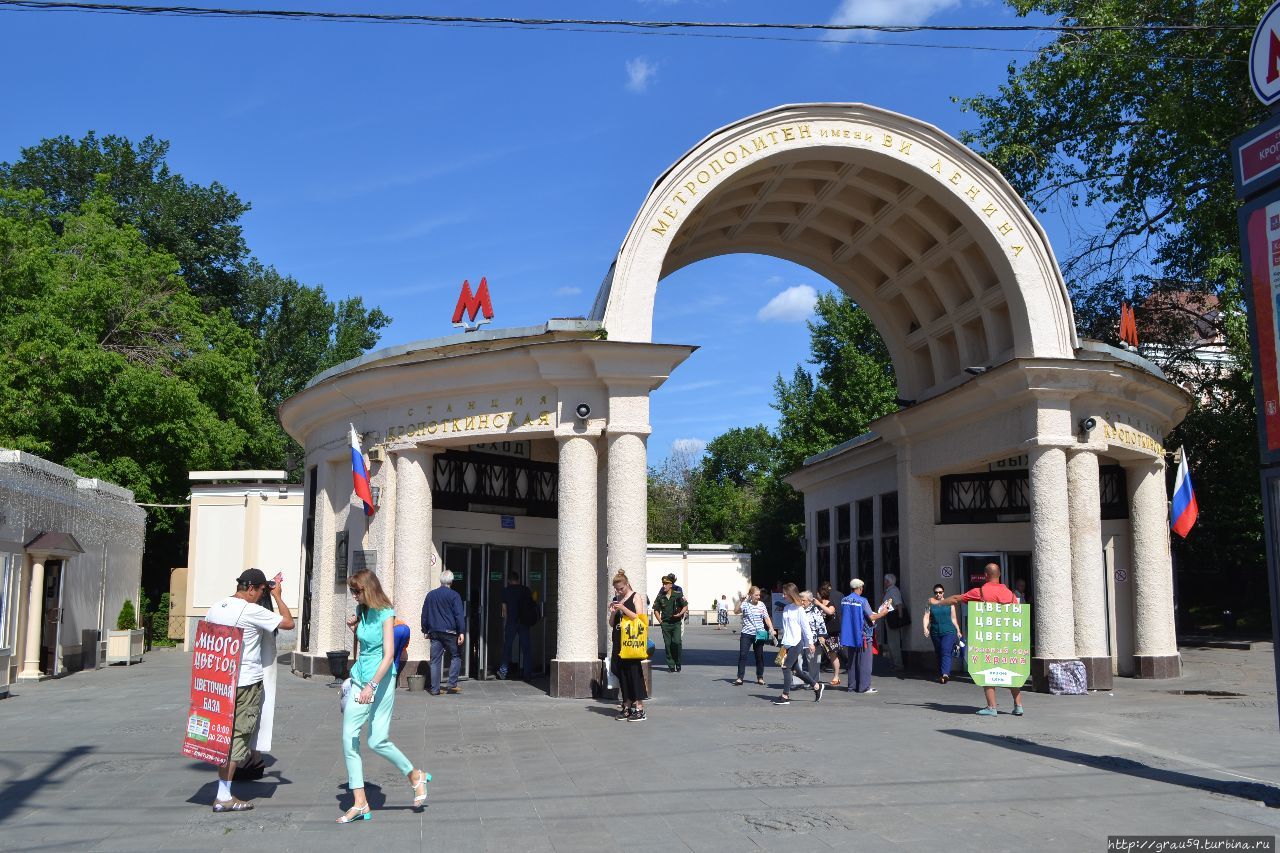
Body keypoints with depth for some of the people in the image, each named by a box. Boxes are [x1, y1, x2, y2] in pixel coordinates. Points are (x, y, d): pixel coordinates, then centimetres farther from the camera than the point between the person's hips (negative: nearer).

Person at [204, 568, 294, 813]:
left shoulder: (215, 608, 7)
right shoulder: (252, 611, -15)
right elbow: (289, 623, -11)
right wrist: (277, 596, 1)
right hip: (246, 683, -7)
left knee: (226, 735, 15)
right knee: (237, 738, -1)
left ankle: (223, 792, 18)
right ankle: (224, 797, 0)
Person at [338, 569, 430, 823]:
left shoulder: (385, 614, -12)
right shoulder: (361, 611, 9)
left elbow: (388, 655, -20)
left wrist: (371, 685, -27)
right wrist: (354, 628, 13)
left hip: (381, 680, -7)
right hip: (359, 678, 7)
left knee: (377, 741, -6)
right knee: (349, 738, -3)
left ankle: (416, 776, 18)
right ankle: (359, 803, 2)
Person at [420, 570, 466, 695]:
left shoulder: (430, 595, 8)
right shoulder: (454, 595, -6)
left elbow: (424, 615, 14)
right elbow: (459, 615, -11)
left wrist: (426, 631, 21)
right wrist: (461, 632, -12)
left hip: (434, 632, 4)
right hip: (449, 632, -4)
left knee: (435, 660, 5)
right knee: (456, 656, 10)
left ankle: (434, 689, 4)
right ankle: (452, 684, 2)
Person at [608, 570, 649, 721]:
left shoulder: (636, 597, -1)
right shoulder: (615, 600, 15)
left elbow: (639, 618, -11)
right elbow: (611, 624, 17)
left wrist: (624, 609, -19)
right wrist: (613, 613, -3)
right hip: (618, 641, 6)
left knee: (634, 672, -9)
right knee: (622, 673, 5)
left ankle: (639, 709, -8)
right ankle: (627, 706, 13)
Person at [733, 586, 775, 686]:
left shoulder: (761, 605, 4)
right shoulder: (745, 604, -3)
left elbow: (767, 618, 3)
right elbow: (736, 611, -17)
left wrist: (771, 629, -9)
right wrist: (740, 601, -26)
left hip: (759, 634, 2)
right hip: (746, 634, -2)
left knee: (759, 656, 9)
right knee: (742, 655, -8)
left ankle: (760, 677, 20)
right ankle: (740, 677, -6)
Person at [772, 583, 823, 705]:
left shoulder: (799, 609, -9)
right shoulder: (786, 608, 12)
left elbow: (805, 626, -8)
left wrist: (810, 642, -7)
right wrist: (778, 632, 7)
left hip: (796, 642, -8)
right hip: (788, 643, 8)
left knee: (786, 667, -11)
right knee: (795, 669, 11)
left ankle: (785, 696, -5)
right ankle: (817, 686, 27)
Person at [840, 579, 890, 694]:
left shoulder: (844, 600, 2)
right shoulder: (862, 601, -15)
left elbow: (841, 617, 11)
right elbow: (871, 617, -17)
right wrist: (882, 613, -1)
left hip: (849, 636, 6)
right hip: (862, 636, -6)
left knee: (852, 662, 14)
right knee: (864, 662, 1)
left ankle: (852, 686, 16)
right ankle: (864, 687, 0)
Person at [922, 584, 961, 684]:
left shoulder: (949, 603, 8)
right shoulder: (930, 604, 8)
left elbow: (953, 618, 14)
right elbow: (926, 617, 1)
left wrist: (958, 631, 14)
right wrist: (925, 628, -14)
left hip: (948, 632, -2)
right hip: (935, 632, 2)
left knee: (946, 652, -16)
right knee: (939, 654, 8)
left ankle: (945, 674, -26)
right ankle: (940, 674, 17)